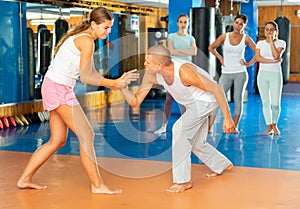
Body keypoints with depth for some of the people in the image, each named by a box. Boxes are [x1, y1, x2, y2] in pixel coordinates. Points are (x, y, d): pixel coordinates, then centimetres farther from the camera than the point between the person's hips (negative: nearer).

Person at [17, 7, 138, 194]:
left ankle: (25, 179, 21)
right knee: (87, 135, -5)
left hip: (56, 88, 10)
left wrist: (115, 82, 3)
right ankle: (97, 185, 2)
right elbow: (85, 77, -17)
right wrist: (113, 84, -10)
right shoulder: (87, 41, -15)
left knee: (58, 141, 15)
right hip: (59, 89, -10)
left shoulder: (81, 38, 16)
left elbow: (92, 73, 15)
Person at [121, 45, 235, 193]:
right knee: (196, 144, 17)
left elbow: (216, 88, -30)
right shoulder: (151, 75, -19)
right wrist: (122, 86, -33)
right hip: (192, 103, 8)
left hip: (206, 99, -8)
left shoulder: (184, 72, -38)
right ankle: (222, 165, 44)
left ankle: (183, 179, -13)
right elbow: (135, 102, -14)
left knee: (180, 129, -22)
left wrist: (227, 118, -28)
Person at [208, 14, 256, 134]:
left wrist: (249, 63, -1)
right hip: (226, 73, 0)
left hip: (240, 73, 0)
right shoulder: (225, 37, 1)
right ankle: (209, 126, -6)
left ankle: (235, 126, 10)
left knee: (238, 99, 2)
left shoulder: (246, 39, 1)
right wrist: (220, 58, 7)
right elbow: (211, 47, 13)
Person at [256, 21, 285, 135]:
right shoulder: (260, 43, 9)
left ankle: (274, 125, 18)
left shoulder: (281, 43, 3)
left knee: (275, 104, -5)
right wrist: (273, 61, -16)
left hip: (275, 75, -2)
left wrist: (271, 41, -9)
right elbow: (257, 58, -7)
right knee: (265, 103, 0)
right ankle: (269, 127, 10)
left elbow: (276, 55, -15)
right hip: (263, 75, 2)